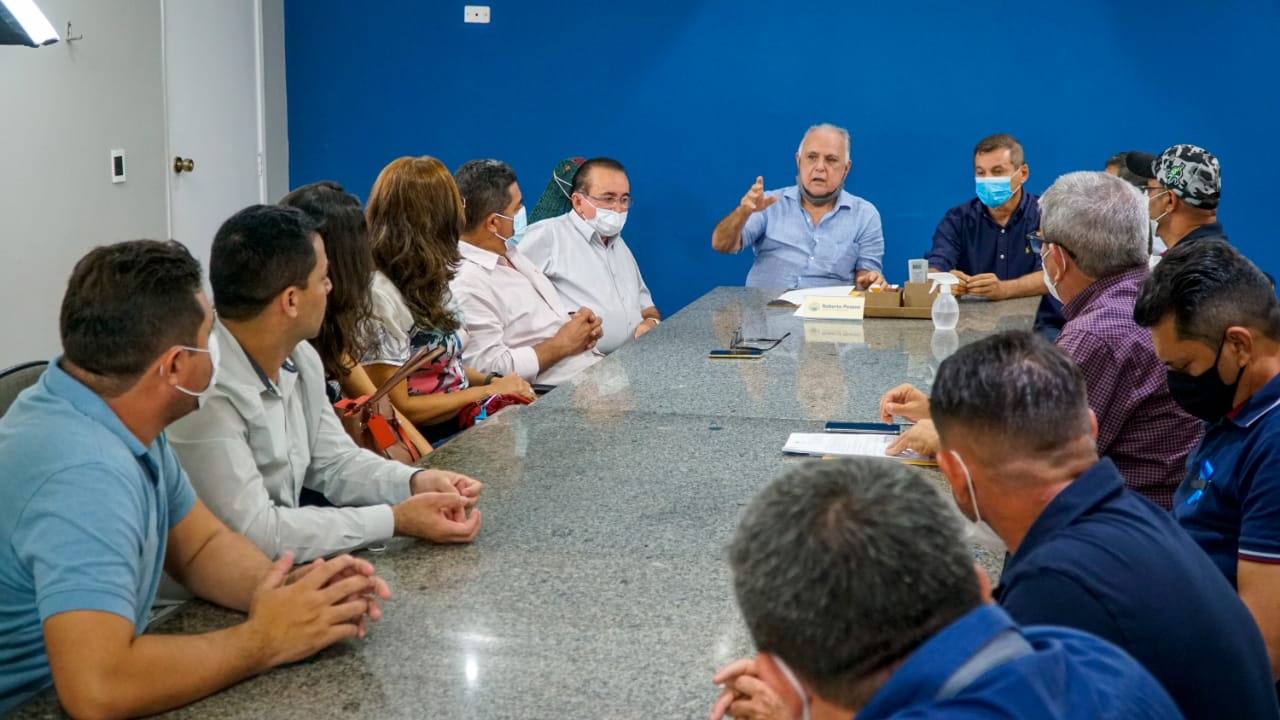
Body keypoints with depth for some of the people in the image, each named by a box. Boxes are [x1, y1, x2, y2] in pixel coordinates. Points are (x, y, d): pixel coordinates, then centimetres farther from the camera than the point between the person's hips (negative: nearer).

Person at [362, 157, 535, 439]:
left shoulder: (427, 279, 10)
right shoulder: (381, 295, -18)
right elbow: (398, 408, -17)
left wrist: (492, 381, 1)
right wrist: (488, 391, -13)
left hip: (465, 412, 9)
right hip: (430, 437, -8)